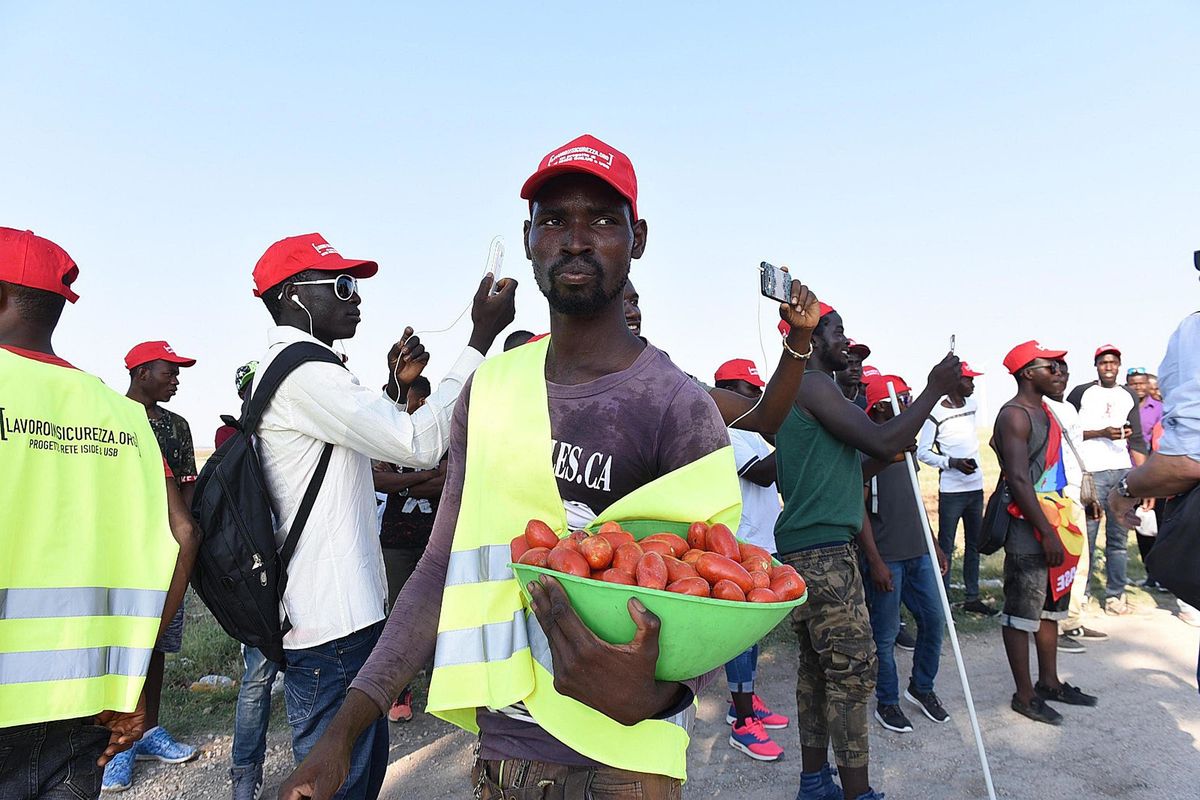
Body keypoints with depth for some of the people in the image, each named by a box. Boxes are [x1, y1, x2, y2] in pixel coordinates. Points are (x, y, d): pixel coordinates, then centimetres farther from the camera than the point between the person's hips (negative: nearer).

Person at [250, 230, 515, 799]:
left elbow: (365, 440, 27)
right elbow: (419, 444, -23)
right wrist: (481, 338, -20)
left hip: (341, 610, 11)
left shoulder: (283, 369, 17)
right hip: (332, 624, -11)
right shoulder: (304, 371, -18)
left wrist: (397, 386, 11)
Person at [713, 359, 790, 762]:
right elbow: (762, 474, -22)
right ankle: (742, 724, 5)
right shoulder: (725, 432, -14)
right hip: (742, 547, -10)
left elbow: (771, 478, 20)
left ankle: (745, 700, 30)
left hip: (763, 544, 10)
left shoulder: (750, 432, 16)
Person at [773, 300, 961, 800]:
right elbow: (883, 441, -18)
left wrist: (888, 457, 18)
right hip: (824, 551, -10)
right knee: (852, 670, -4)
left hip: (804, 550, 10)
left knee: (818, 666, 13)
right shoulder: (814, 386, -11)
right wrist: (934, 389, -7)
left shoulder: (797, 391, 21)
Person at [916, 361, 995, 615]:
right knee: (946, 546, -1)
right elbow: (922, 452, -11)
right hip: (951, 491, -7)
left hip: (976, 487, 7)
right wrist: (953, 463, -20)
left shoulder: (973, 405, 8)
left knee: (974, 544, 14)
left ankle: (972, 597, 24)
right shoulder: (936, 414, -13)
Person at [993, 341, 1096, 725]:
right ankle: (1024, 695, 11)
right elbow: (1019, 480, -22)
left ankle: (1049, 682, 32)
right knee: (1021, 615, 1)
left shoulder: (1044, 410, 15)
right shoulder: (1014, 415, -15)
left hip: (1054, 528, 10)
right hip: (1028, 535, -10)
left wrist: (1060, 527, 19)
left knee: (1051, 609, 19)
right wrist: (1047, 533, -22)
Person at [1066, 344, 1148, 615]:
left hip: (1123, 472, 4)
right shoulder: (1081, 393, 2)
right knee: (1086, 538, -4)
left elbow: (1137, 441, 14)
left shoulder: (1129, 397, 15)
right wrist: (1102, 433, -12)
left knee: (1119, 539, 6)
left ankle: (1115, 596, 14)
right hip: (1090, 473, -4)